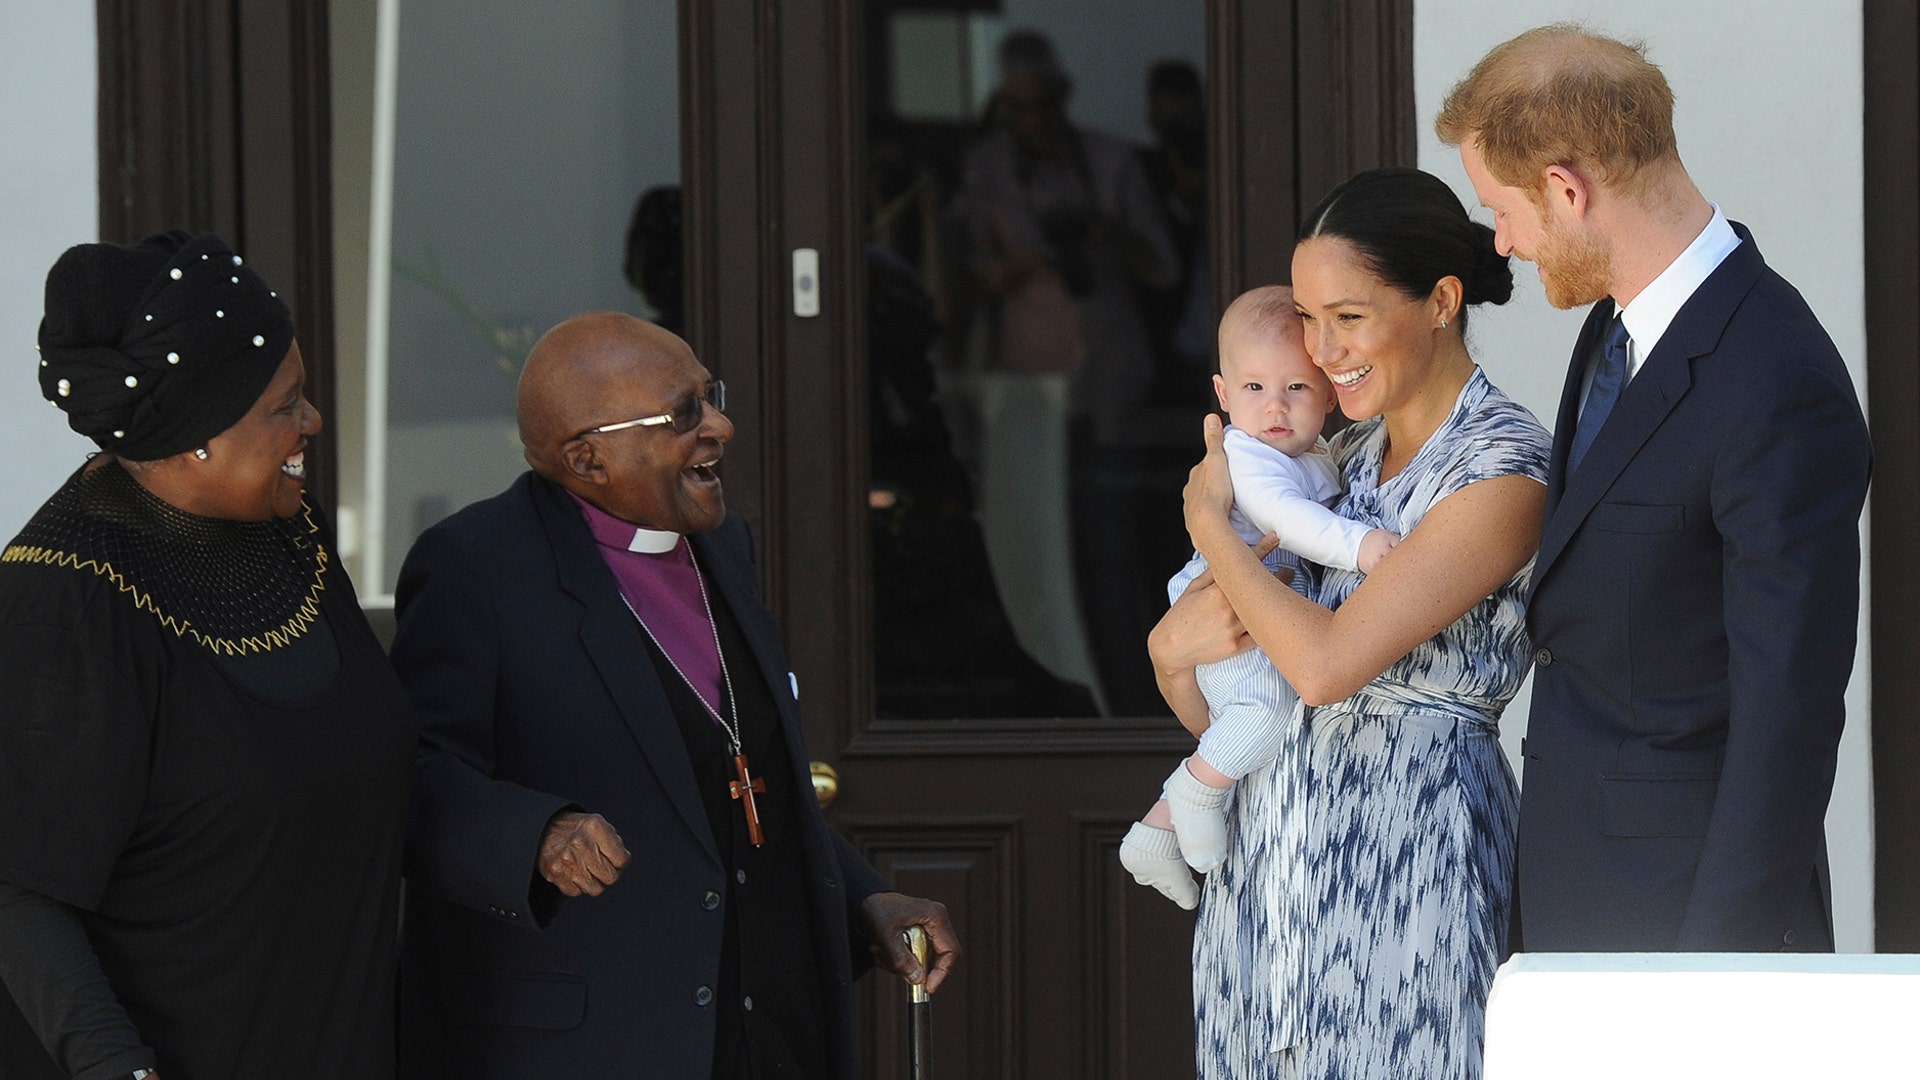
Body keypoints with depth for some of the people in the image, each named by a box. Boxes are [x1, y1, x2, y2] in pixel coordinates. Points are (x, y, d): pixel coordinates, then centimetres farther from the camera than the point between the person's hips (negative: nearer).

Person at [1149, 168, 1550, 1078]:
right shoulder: (1344, 457, 12)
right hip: (1265, 858, 7)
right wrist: (1180, 645, -7)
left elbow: (1326, 661, -20)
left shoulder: (1501, 471, -12)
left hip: (1407, 858, -7)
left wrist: (1210, 522, -6)